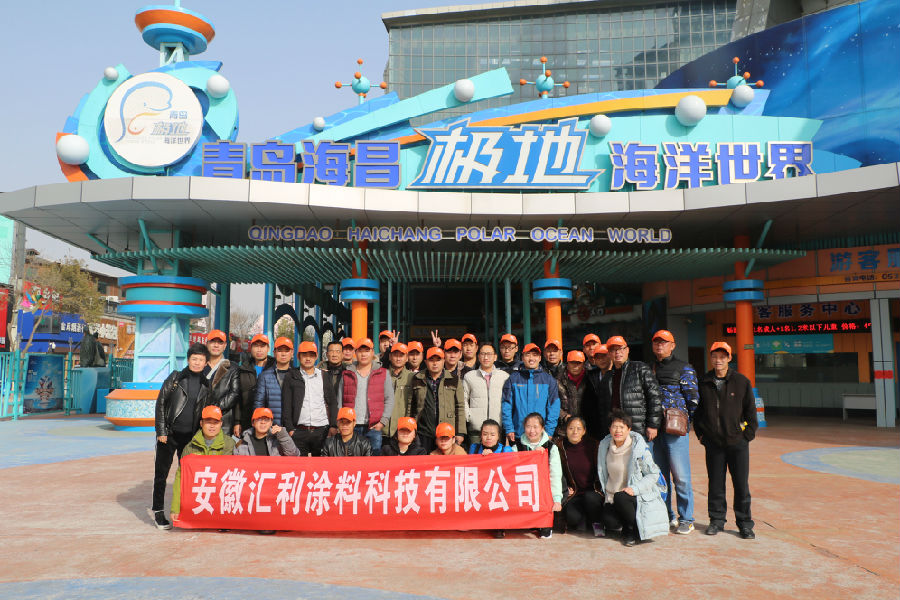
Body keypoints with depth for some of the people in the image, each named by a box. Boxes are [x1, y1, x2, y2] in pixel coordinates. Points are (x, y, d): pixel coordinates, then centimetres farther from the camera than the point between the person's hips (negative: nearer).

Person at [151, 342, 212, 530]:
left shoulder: (206, 385, 6)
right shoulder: (175, 378, -1)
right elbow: (160, 403, -2)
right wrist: (161, 431, -7)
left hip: (190, 436, 2)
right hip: (170, 433, -2)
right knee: (161, 472, 4)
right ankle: (158, 511, 16)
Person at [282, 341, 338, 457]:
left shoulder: (324, 376, 12)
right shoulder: (291, 377, 6)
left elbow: (333, 402, 11)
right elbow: (286, 405, 3)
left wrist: (334, 425, 1)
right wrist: (289, 429, -5)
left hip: (322, 431, 1)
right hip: (299, 432, -1)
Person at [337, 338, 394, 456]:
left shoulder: (383, 373, 9)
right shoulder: (347, 374, 13)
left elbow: (389, 399, 6)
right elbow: (339, 401, 12)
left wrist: (383, 421, -5)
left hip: (374, 427, -1)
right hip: (351, 427, 1)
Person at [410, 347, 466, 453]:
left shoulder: (454, 380, 7)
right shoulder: (417, 380, 9)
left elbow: (460, 407, 5)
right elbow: (411, 406, 10)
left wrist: (460, 433, 0)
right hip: (424, 433, 1)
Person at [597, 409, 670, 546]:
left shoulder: (639, 447, -11)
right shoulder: (605, 445, 2)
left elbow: (654, 474, -8)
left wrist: (634, 489, -20)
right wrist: (606, 493, 7)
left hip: (637, 496, -3)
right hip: (612, 497, 3)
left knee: (620, 497, -36)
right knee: (609, 522, -25)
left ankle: (633, 529, -6)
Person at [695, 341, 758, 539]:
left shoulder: (742, 382, -2)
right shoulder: (703, 383, 3)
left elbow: (751, 411, 4)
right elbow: (697, 411, 13)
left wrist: (748, 434, -1)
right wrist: (700, 434, 7)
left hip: (738, 443, -1)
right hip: (713, 443, 2)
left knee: (741, 485, 3)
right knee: (715, 484, 8)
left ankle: (744, 523, 16)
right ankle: (716, 520, 21)